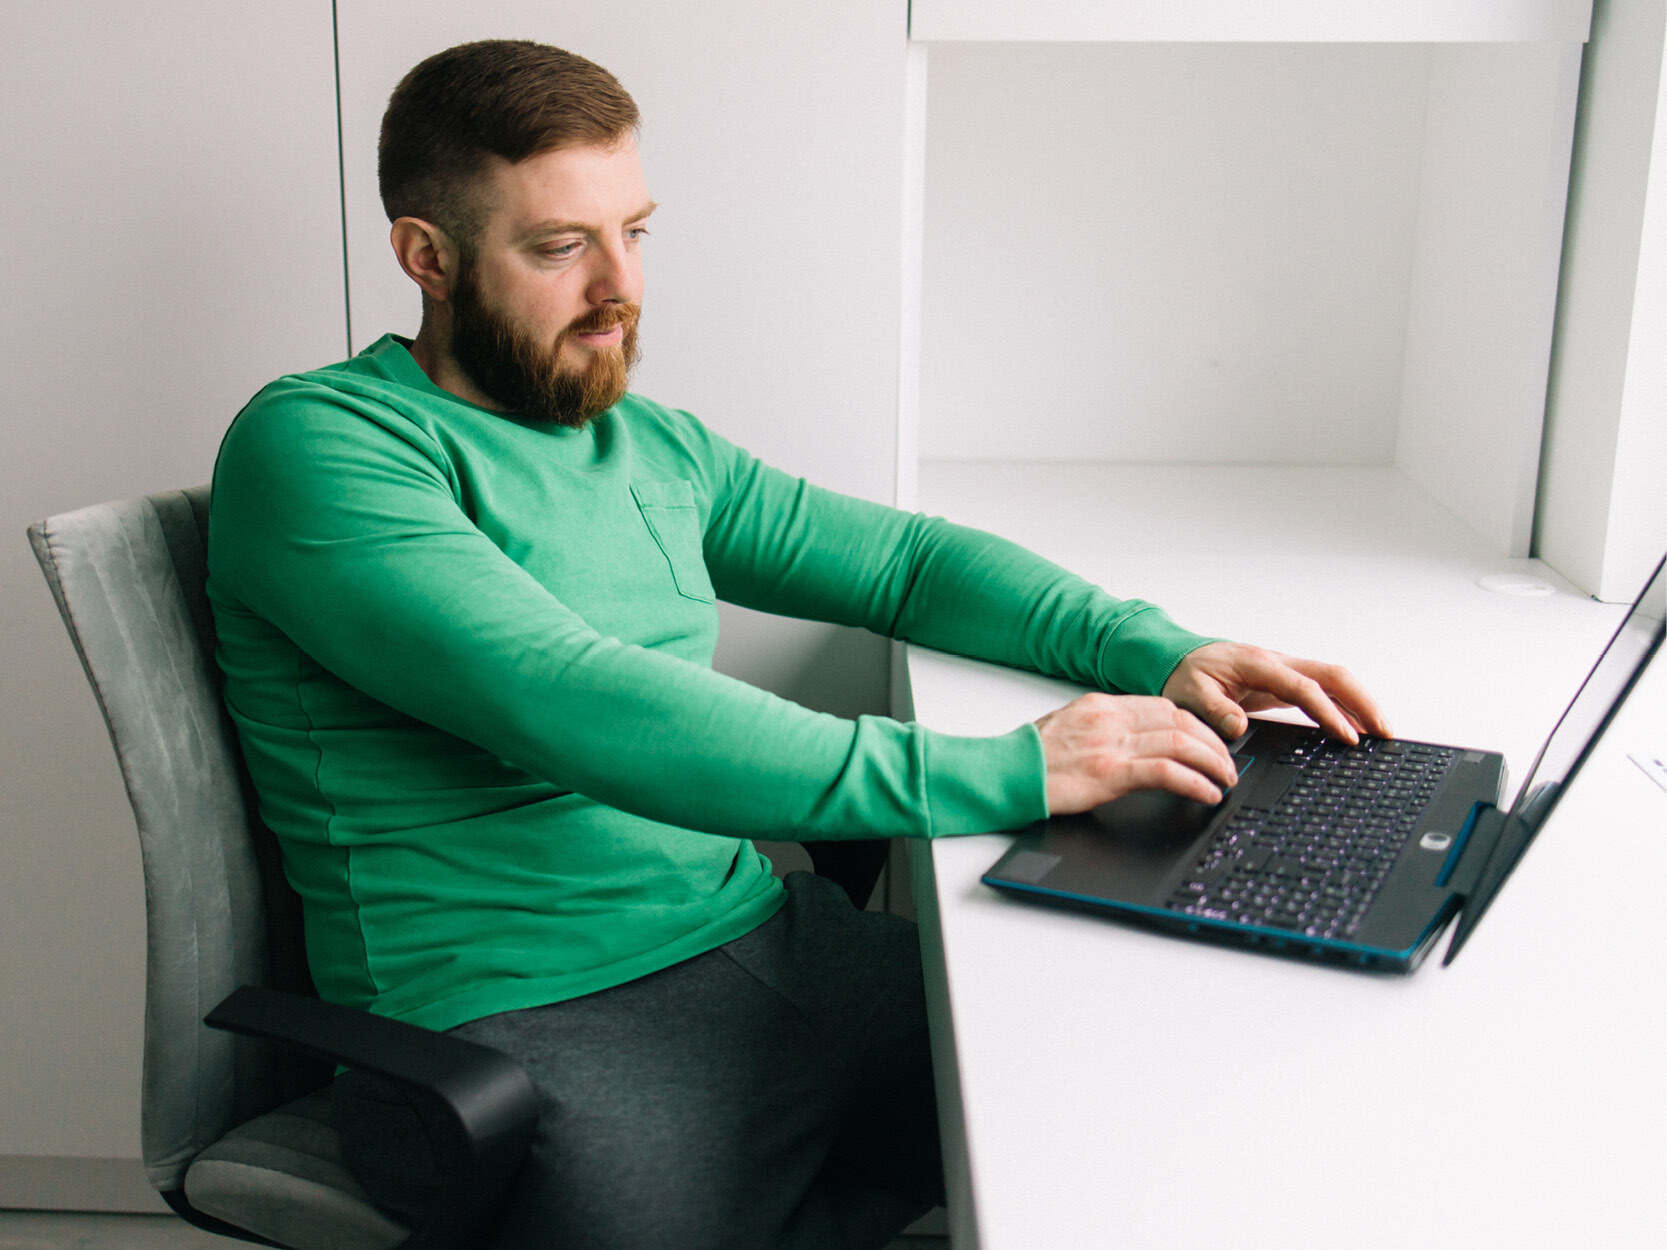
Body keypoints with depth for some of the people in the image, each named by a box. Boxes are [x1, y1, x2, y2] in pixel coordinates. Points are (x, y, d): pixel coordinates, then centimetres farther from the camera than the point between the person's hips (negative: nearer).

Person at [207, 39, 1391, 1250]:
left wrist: (1158, 652, 4)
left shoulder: (654, 447, 14)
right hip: (530, 1015, -6)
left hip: (771, 937, 7)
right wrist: (1001, 773, -24)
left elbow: (900, 557, 21)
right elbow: (574, 709, -22)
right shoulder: (315, 446, -9)